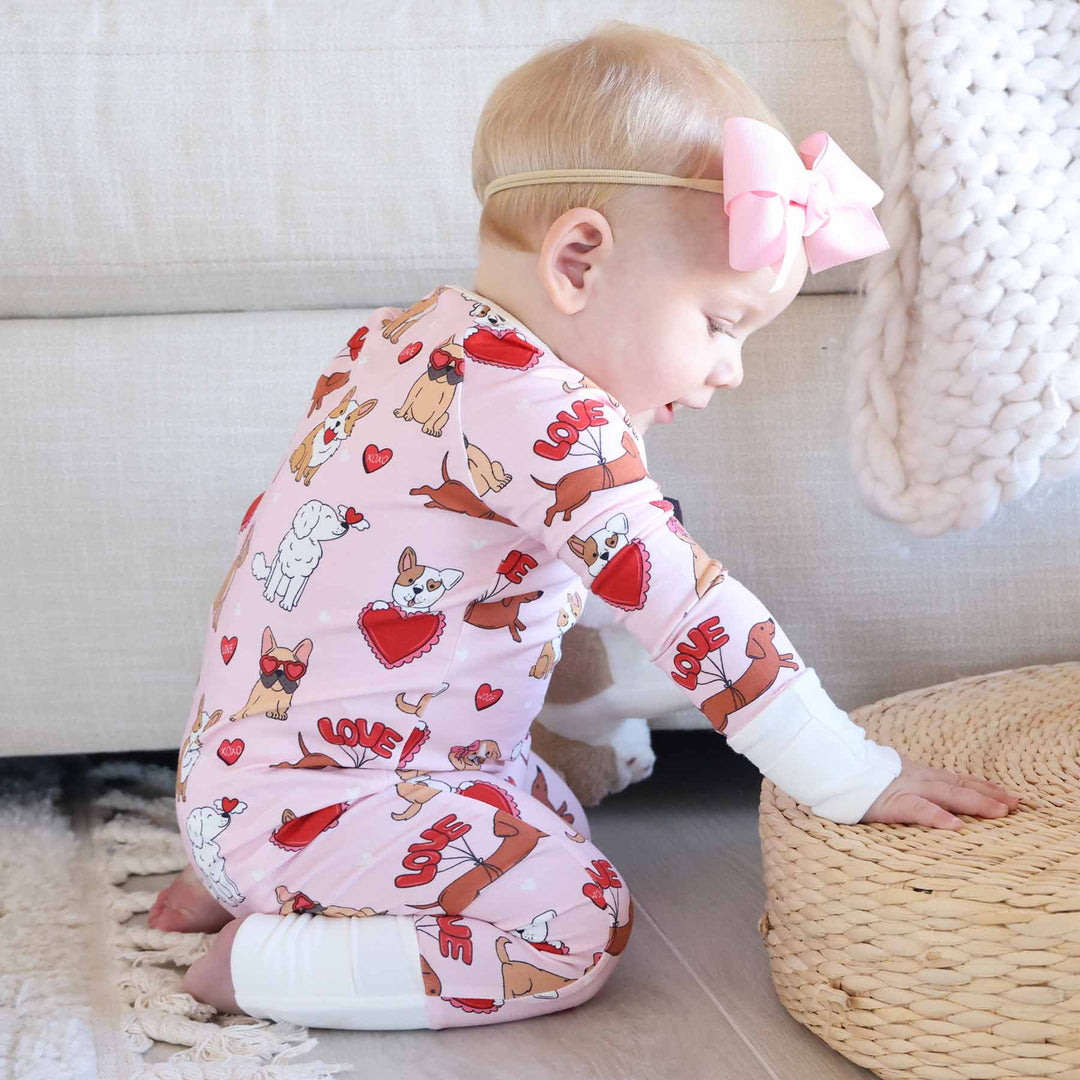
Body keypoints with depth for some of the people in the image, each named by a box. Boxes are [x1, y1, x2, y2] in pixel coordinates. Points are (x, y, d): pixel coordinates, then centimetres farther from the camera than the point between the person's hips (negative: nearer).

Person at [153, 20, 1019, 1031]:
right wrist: (856, 779, -21)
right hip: (313, 796, -10)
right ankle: (255, 961, -9)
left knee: (556, 815, 19)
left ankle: (236, 877, 17)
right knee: (578, 925, -13)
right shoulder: (543, 417, -25)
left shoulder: (399, 337, 6)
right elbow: (688, 606, -26)